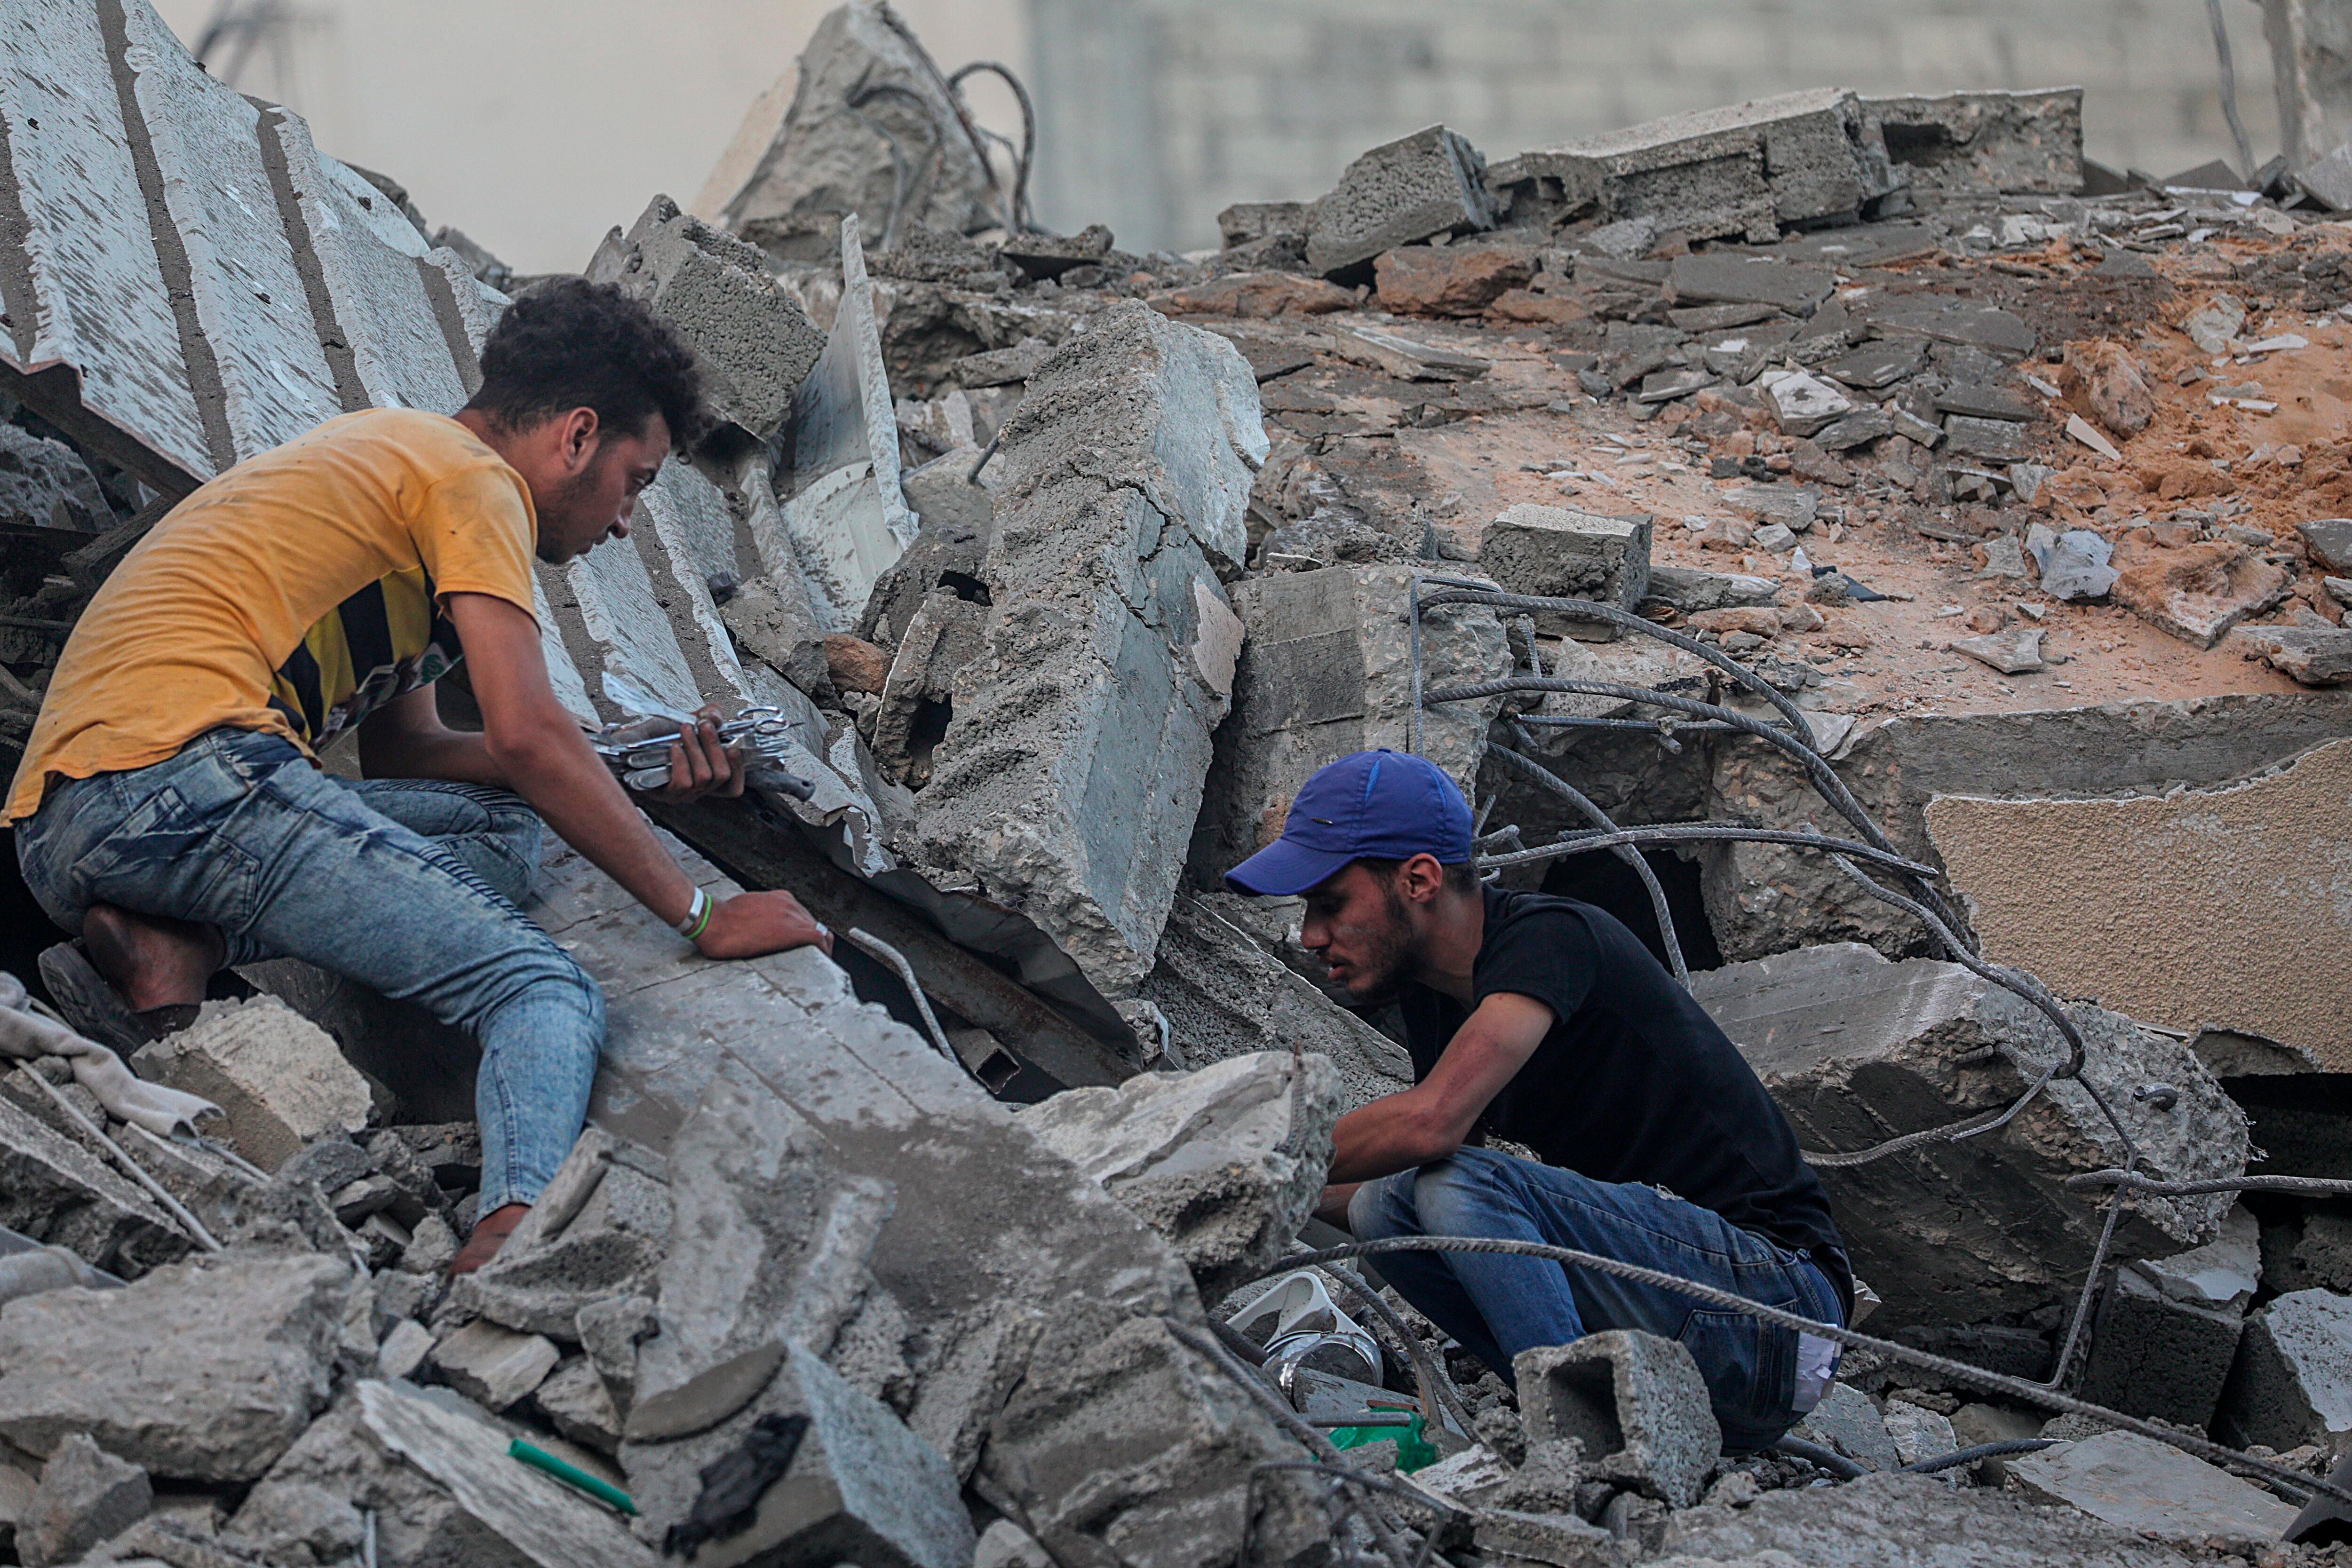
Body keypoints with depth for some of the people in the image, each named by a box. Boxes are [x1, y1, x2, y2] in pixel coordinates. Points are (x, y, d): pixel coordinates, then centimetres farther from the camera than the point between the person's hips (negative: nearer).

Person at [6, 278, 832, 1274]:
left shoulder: (379, 460, 32)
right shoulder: (470, 478, 3)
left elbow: (402, 752, 30)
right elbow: (525, 734, -8)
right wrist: (701, 918, -2)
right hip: (183, 772, -9)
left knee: (507, 828, 16)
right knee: (545, 992, -13)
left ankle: (179, 941, -5)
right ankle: (517, 1238, -45)